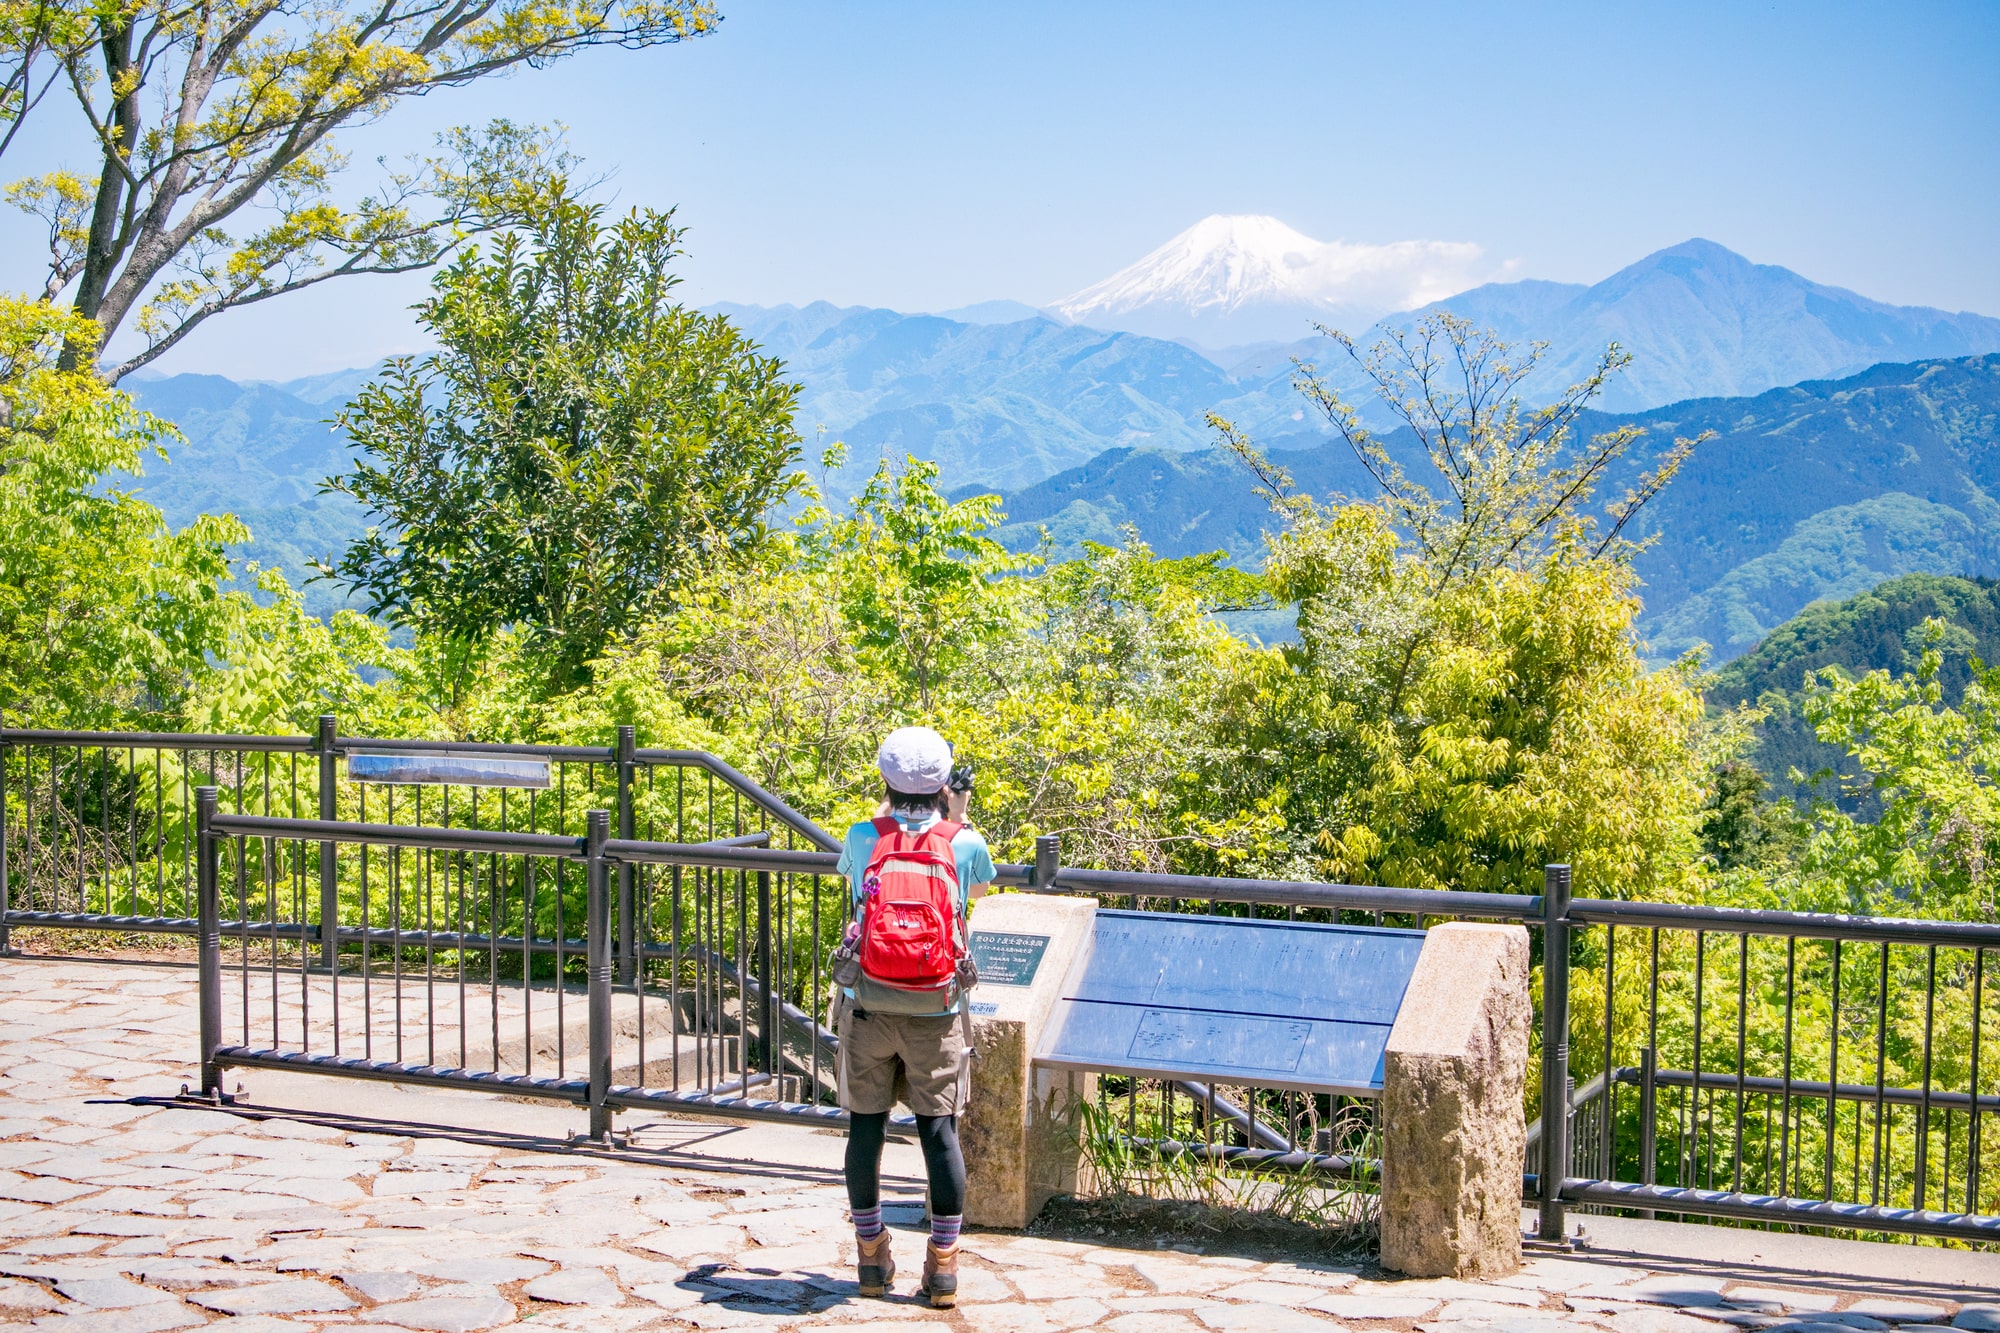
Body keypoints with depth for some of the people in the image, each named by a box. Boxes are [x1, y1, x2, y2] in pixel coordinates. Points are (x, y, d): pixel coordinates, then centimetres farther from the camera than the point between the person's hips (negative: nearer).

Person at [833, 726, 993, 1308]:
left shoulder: (862, 837, 0)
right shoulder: (964, 843, -3)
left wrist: (888, 811, 30)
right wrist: (957, 821, 25)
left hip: (867, 1005, 1)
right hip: (935, 1013, -1)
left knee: (866, 1126, 10)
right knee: (940, 1130, 3)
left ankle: (871, 1258, 19)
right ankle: (943, 1266, 5)